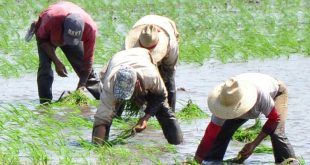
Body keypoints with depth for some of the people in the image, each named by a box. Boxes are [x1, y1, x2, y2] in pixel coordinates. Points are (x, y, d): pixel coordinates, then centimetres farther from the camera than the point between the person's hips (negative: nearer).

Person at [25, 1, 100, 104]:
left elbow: (88, 58, -28)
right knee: (45, 66, -20)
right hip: (48, 36, -1)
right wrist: (56, 62, -30)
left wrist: (82, 84, -31)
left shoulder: (90, 27, -40)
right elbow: (41, 39, -22)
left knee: (84, 66, -2)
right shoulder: (51, 19, -45)